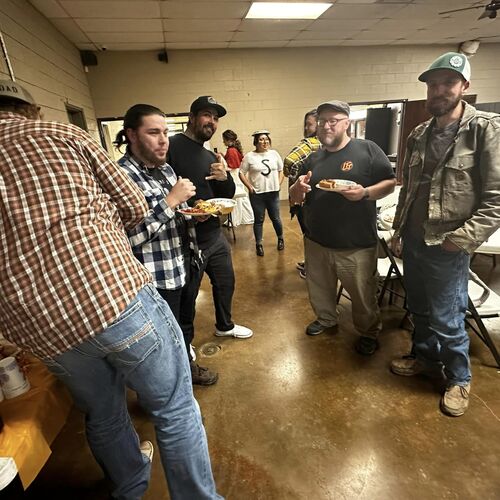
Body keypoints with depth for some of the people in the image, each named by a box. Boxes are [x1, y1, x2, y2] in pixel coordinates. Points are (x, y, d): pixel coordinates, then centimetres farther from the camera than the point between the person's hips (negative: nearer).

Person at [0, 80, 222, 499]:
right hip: (118, 297, -5)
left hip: (42, 331, 5)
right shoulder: (62, 133, 4)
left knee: (104, 417, 29)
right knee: (175, 410, 15)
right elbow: (135, 206, 6)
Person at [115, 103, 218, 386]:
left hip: (184, 267, 8)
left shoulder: (165, 168, 7)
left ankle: (188, 366, 51)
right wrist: (171, 200, -26)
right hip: (157, 278, -8)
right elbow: (128, 235, -27)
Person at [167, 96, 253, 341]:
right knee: (186, 296, 8)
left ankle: (225, 326, 47)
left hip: (215, 236, 8)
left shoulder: (211, 157, 11)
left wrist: (224, 177, -10)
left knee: (225, 284, 21)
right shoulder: (171, 146, -13)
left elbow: (228, 195, 10)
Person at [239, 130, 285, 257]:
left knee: (275, 218, 12)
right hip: (257, 194, -2)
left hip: (273, 193, 2)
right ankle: (259, 245, 18)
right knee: (259, 220, 6)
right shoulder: (249, 156, -4)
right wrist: (249, 187, -8)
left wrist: (279, 184, 3)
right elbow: (241, 173, -2)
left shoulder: (274, 154, 6)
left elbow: (281, 170, 13)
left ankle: (280, 239, 34)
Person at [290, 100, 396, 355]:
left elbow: (390, 183, -3)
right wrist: (298, 188, -12)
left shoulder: (367, 149, -4)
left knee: (363, 295, 11)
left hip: (357, 245, -4)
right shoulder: (313, 159, 10)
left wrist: (365, 193, -22)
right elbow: (296, 199, 12)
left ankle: (369, 332, 35)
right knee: (318, 289, 20)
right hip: (316, 242, 5)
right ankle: (325, 318, 45)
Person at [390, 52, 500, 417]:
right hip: (413, 242, 6)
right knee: (419, 309, 19)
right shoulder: (419, 135, 8)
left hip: (447, 247, -6)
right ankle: (427, 358, 42)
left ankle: (459, 379, 31)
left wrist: (463, 239, -19)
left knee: (446, 319, 5)